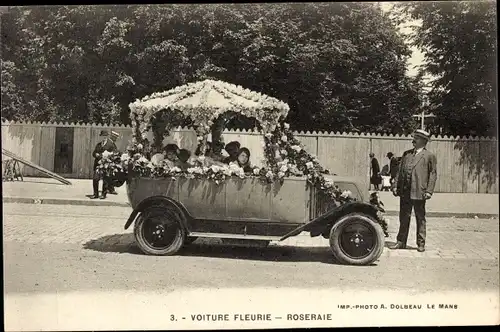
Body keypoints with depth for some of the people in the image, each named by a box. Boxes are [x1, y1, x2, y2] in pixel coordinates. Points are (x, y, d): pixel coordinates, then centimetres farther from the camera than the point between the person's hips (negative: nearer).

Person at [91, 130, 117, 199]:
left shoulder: (111, 144, 4)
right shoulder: (98, 144, 20)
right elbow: (93, 153, 20)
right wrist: (96, 155, -2)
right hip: (98, 163, 4)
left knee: (105, 180, -2)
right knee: (95, 179, -3)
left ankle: (104, 194, 8)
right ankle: (95, 194, 7)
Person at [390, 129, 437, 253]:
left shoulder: (429, 156, 2)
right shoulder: (406, 154, 15)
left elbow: (433, 174, -1)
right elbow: (400, 171, 15)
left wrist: (429, 191, -9)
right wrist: (395, 186, 6)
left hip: (419, 192, -4)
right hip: (404, 191, 4)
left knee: (420, 219, 5)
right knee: (404, 218, 9)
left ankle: (421, 244, 14)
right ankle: (401, 242, 17)